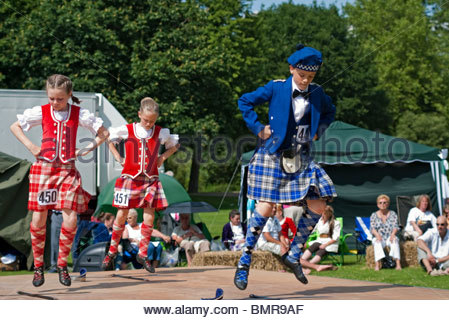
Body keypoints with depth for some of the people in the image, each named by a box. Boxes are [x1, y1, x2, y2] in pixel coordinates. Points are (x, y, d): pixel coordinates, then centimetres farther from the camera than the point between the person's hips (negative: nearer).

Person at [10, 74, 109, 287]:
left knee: (70, 220, -9)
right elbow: (15, 126, 14)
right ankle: (38, 266, 15)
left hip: (67, 170, 0)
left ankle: (62, 264, 9)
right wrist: (30, 146, 2)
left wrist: (87, 149, 1)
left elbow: (104, 133, 11)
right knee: (39, 220, 0)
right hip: (43, 168, 0)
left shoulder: (79, 114, 2)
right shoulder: (41, 112, 2)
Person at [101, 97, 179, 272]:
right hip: (129, 177, -1)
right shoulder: (127, 130, -2)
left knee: (149, 215, -5)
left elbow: (174, 145, 20)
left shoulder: (161, 133, 2)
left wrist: (162, 157, 6)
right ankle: (112, 251, 14)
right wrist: (118, 157, 5)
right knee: (122, 215, 0)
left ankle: (142, 254, 6)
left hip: (150, 179, 2)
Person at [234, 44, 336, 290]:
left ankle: (293, 255, 14)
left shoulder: (316, 94, 6)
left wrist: (318, 131, 10)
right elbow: (245, 102, 0)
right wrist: (258, 128, -6)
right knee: (265, 209, -10)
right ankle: (244, 264, 0)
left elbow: (330, 112, 26)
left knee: (318, 206, -4)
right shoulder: (276, 88, -6)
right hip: (273, 156, -5)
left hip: (301, 159, 5)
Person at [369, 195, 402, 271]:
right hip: (379, 238, 0)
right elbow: (372, 228, -3)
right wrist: (377, 235, -26)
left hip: (390, 238, 0)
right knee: (377, 242, -34)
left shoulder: (393, 214, 9)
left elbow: (395, 226, -2)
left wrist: (393, 234, -25)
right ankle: (377, 264, -48)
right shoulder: (374, 215, 10)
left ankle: (398, 263, -46)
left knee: (394, 240, -34)